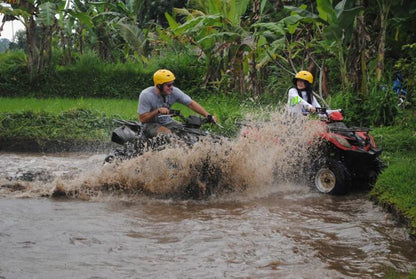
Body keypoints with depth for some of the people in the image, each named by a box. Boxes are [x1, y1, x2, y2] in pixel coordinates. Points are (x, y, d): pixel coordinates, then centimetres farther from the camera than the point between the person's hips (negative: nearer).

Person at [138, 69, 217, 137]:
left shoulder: (174, 91, -11)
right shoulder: (146, 95, -20)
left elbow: (191, 103, -11)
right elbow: (142, 119, -18)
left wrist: (208, 116, -21)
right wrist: (158, 111, -31)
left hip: (167, 122, 4)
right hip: (151, 125, -4)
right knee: (167, 133, -34)